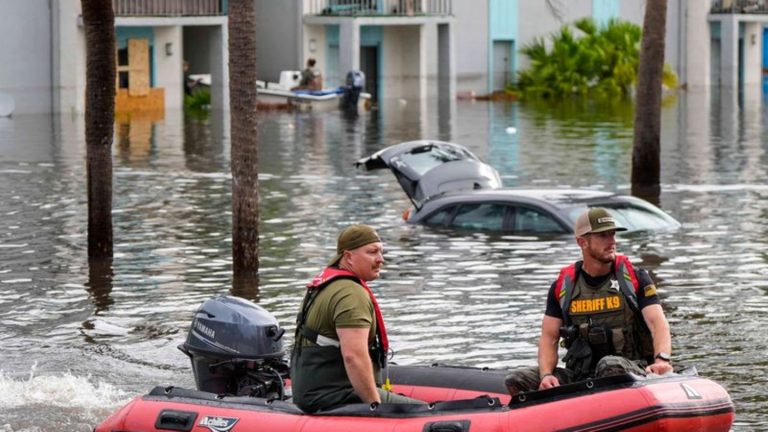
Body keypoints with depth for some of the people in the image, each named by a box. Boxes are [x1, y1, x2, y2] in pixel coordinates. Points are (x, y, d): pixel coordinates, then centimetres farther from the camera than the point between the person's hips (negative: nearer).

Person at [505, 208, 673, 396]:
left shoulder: (634, 278, 3)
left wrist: (662, 359, -30)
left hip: (631, 372, -3)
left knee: (610, 365, -39)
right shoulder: (563, 286, 9)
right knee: (516, 380, -14)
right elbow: (549, 337, 7)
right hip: (579, 375, 3)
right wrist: (546, 375, -14)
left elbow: (658, 323, -9)